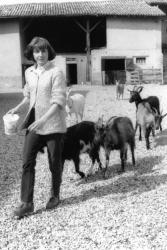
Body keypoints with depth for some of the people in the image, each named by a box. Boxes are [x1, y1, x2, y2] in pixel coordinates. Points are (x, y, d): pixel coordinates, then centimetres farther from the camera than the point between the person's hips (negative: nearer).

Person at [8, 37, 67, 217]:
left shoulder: (56, 73, -11)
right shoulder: (29, 72, 7)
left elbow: (58, 102, -17)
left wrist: (42, 120, -27)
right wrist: (17, 108, 2)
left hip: (53, 125, -5)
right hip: (34, 124, 5)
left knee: (55, 163, 8)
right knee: (27, 162, -1)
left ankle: (55, 196, 30)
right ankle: (26, 203, 7)